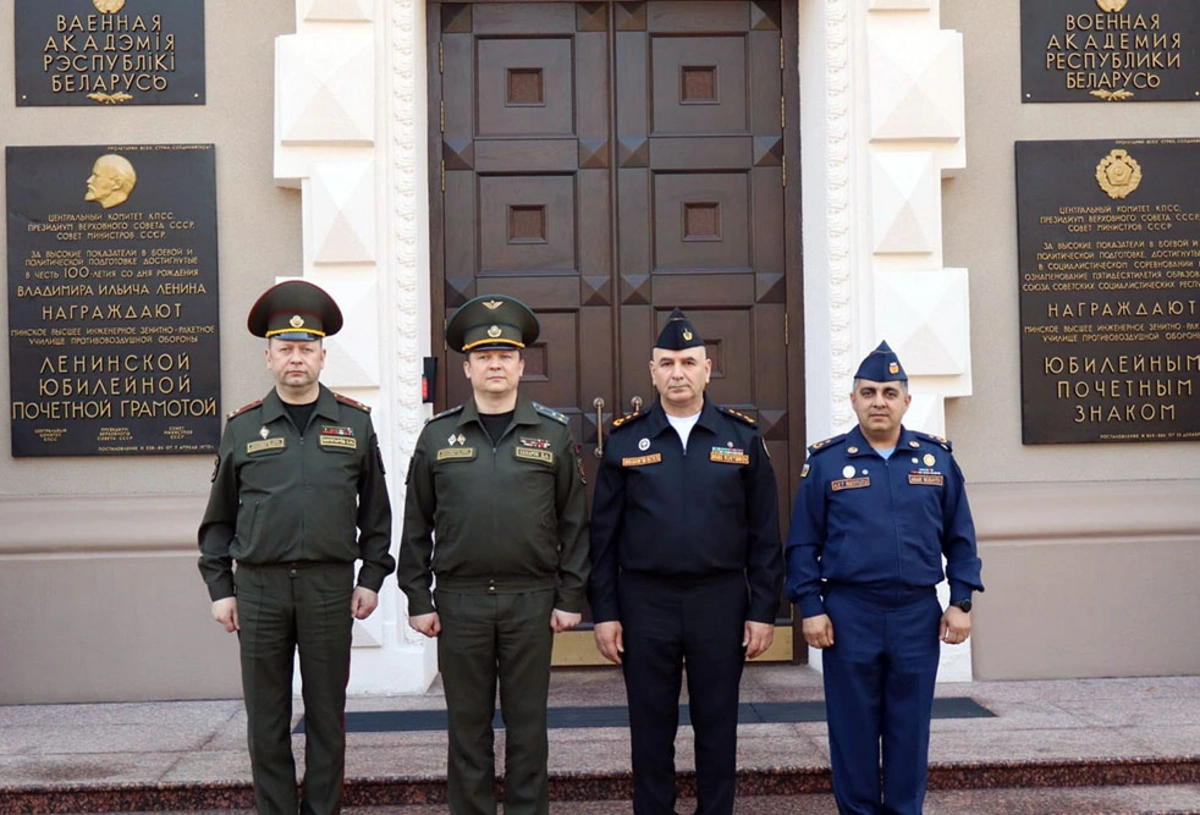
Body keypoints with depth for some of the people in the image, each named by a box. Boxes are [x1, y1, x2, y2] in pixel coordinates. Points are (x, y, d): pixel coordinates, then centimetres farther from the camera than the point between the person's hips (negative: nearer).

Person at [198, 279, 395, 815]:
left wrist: (371, 578, 4)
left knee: (326, 714, 7)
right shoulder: (242, 427, 6)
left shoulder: (355, 422, 5)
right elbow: (218, 518, 9)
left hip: (329, 585, 0)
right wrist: (219, 589, 4)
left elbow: (376, 509, 9)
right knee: (267, 718, 7)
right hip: (259, 586, 1)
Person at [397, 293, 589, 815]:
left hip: (531, 600, 0)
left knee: (527, 724, 7)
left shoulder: (553, 434, 4)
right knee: (467, 724, 9)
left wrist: (570, 597, 0)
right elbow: (416, 525, 7)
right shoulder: (438, 436, 5)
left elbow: (574, 522, 4)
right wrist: (418, 600, 2)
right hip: (460, 600, 1)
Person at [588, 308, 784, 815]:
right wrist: (604, 612, -2)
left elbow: (765, 534, 2)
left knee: (717, 726, 10)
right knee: (651, 727, 9)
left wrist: (763, 611, -2)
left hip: (720, 600, 0)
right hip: (645, 602, 0)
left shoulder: (742, 438, 2)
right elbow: (603, 534, 2)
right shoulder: (625, 440, 2)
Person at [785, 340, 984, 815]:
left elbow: (959, 538, 8)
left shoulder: (937, 458, 5)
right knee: (853, 727, 7)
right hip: (848, 614, -1)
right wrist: (809, 607, -6)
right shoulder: (825, 461, 0)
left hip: (918, 615, 1)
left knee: (910, 728, 10)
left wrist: (961, 601, 2)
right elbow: (803, 544, 0)